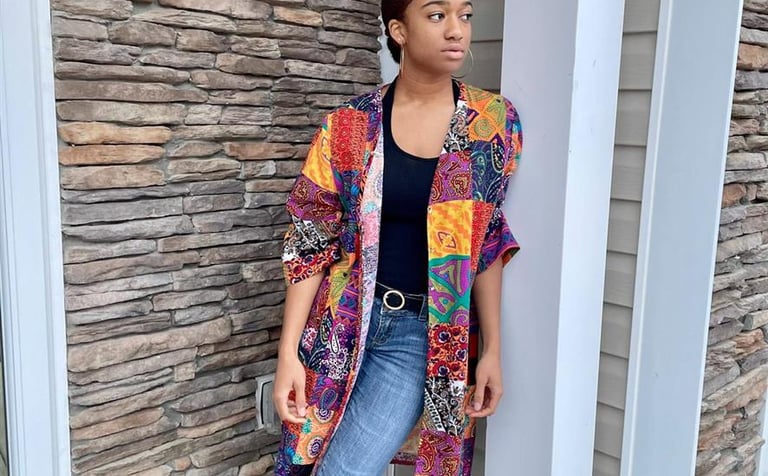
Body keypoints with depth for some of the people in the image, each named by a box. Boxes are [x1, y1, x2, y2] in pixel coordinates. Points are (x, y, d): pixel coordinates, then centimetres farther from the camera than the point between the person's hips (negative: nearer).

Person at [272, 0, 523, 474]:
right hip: (345, 318, 2)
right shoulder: (350, 125, -5)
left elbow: (488, 244, 1)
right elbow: (311, 242, -3)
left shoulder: (495, 122, -4)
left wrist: (492, 348, -1)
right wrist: (288, 351, -6)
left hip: (426, 332, -1)